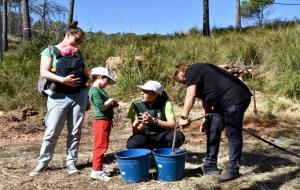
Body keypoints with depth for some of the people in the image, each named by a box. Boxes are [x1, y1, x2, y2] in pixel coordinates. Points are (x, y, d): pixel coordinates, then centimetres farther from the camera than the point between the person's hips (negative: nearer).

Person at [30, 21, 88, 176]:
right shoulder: (50, 50, 2)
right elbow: (44, 72, -10)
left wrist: (87, 80, 2)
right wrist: (62, 80, -22)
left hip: (79, 95, 4)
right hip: (59, 96, -4)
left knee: (75, 131, 6)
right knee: (52, 132, -2)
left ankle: (71, 162, 16)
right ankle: (42, 163, 13)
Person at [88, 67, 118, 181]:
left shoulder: (100, 90, 17)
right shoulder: (95, 90, -14)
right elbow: (101, 106, -22)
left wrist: (112, 104, 9)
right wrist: (110, 101, -8)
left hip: (106, 120, 10)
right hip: (100, 121, -10)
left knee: (102, 146, 14)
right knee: (100, 146, -7)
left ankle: (99, 168, 23)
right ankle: (96, 171, -1)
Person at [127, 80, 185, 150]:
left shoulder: (165, 104, -10)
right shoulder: (136, 105, -9)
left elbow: (172, 125, -20)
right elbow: (135, 131, -10)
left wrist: (153, 120, -33)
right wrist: (142, 124, -33)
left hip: (162, 136, 1)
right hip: (145, 136, 0)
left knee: (179, 136, -29)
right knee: (132, 144, -33)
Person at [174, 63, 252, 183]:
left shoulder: (191, 71, -7)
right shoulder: (199, 74, 21)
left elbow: (190, 95, -19)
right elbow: (206, 100, 21)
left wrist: (184, 117, -21)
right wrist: (207, 120, 17)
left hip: (235, 98, -11)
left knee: (233, 135, -5)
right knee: (212, 131, 9)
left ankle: (233, 169, 3)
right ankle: (210, 165, 15)